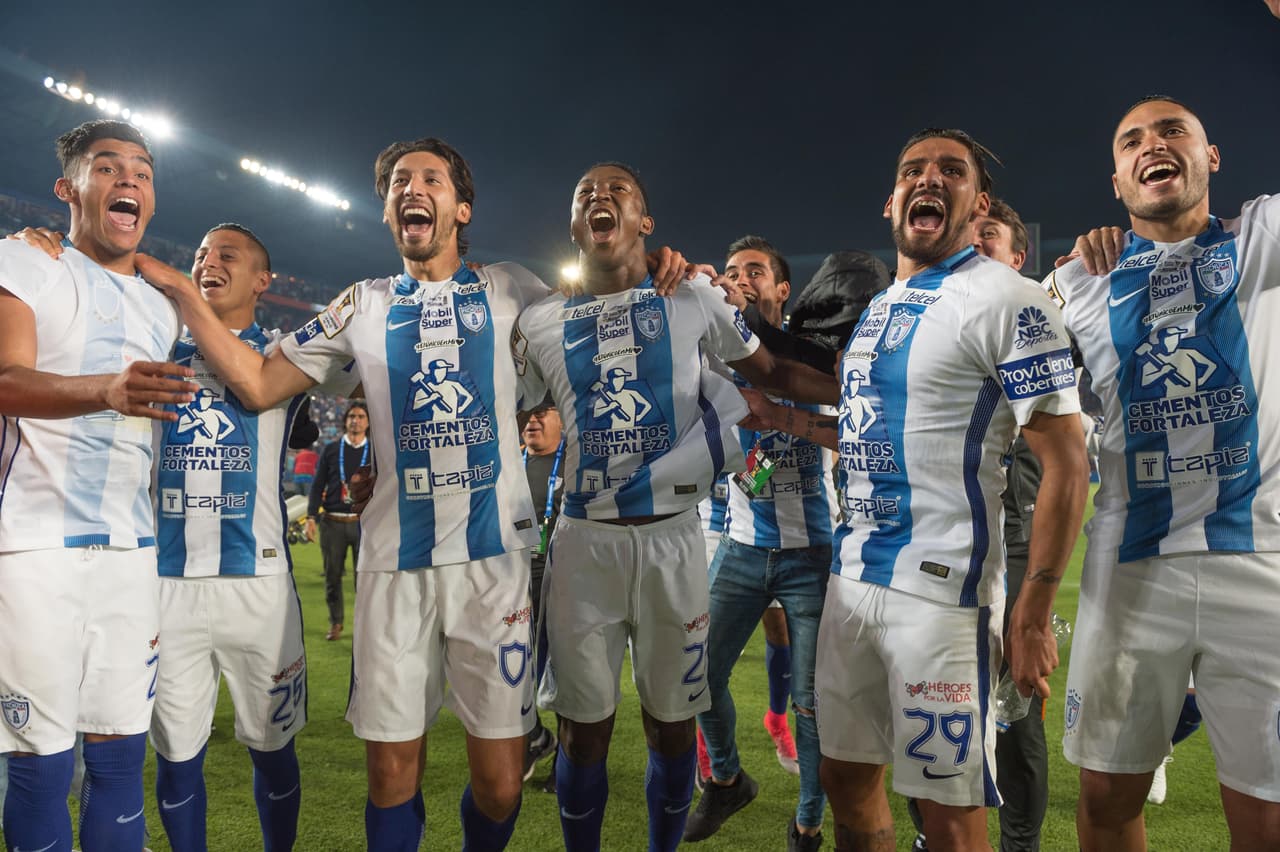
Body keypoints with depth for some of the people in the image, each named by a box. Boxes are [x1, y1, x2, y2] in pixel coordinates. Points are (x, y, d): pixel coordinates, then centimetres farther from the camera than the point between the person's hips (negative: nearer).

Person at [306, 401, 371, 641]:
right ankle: (336, 622, 23)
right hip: (332, 522, 1)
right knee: (332, 575, 8)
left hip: (363, 522, -1)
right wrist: (311, 517, -2)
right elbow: (318, 484, 7)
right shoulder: (331, 450, 9)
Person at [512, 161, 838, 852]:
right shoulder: (542, 323, 7)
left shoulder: (694, 301, 3)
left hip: (672, 539, 0)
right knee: (584, 728, 9)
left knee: (671, 723, 11)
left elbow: (773, 375, 11)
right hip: (583, 541, 1)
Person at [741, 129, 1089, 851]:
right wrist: (784, 418, 16)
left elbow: (1066, 461, -13)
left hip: (942, 586, -7)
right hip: (853, 575, 7)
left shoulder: (1006, 301, -10)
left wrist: (1034, 614, -16)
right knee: (848, 780, 17)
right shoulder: (876, 307, 15)